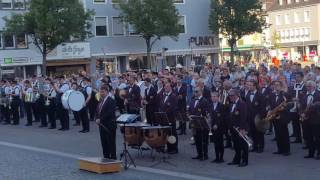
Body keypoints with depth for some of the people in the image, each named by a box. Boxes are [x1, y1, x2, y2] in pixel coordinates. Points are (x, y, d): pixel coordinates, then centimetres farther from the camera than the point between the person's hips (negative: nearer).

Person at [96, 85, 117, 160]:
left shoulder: (111, 101, -12)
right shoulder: (101, 100, 14)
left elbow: (109, 113, -20)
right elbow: (98, 111, 18)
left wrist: (100, 119, -19)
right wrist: (97, 119, -2)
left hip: (109, 126, -8)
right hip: (102, 125, 8)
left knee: (111, 144, -1)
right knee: (104, 143, 10)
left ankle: (113, 158, 4)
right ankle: (106, 158, 17)